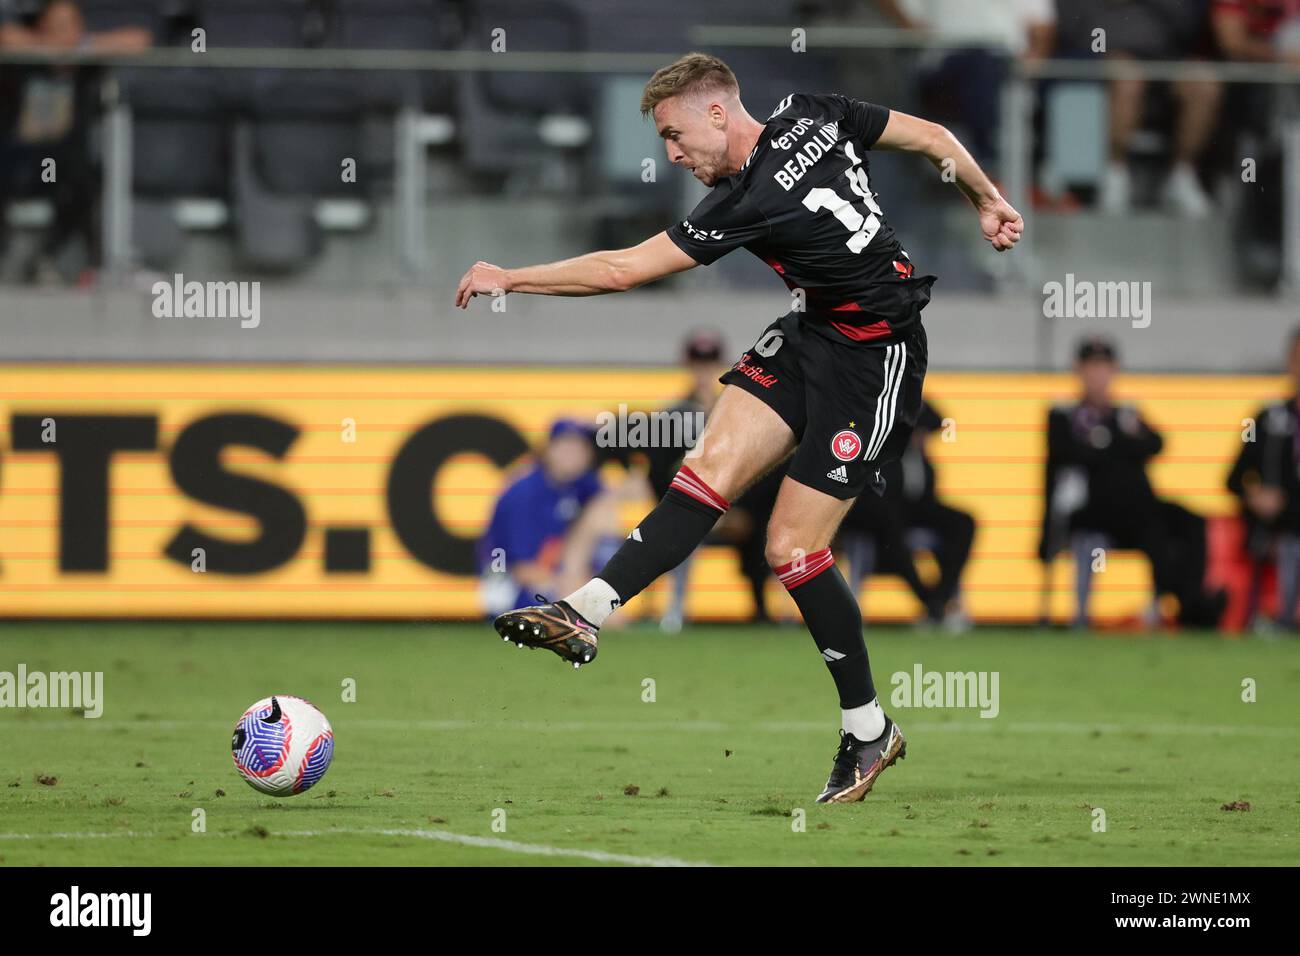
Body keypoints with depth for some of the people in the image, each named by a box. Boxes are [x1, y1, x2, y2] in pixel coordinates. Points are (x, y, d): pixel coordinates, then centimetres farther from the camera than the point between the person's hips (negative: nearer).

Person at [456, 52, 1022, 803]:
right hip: (811, 335, 9)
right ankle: (585, 612, -18)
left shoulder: (748, 204, -25)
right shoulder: (814, 117, -4)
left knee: (792, 545, -7)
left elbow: (623, 270, -21)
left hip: (875, 360, -9)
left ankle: (869, 732, 6)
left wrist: (509, 278, -12)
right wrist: (987, 201, 22)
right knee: (712, 467, -7)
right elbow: (934, 138, 5)